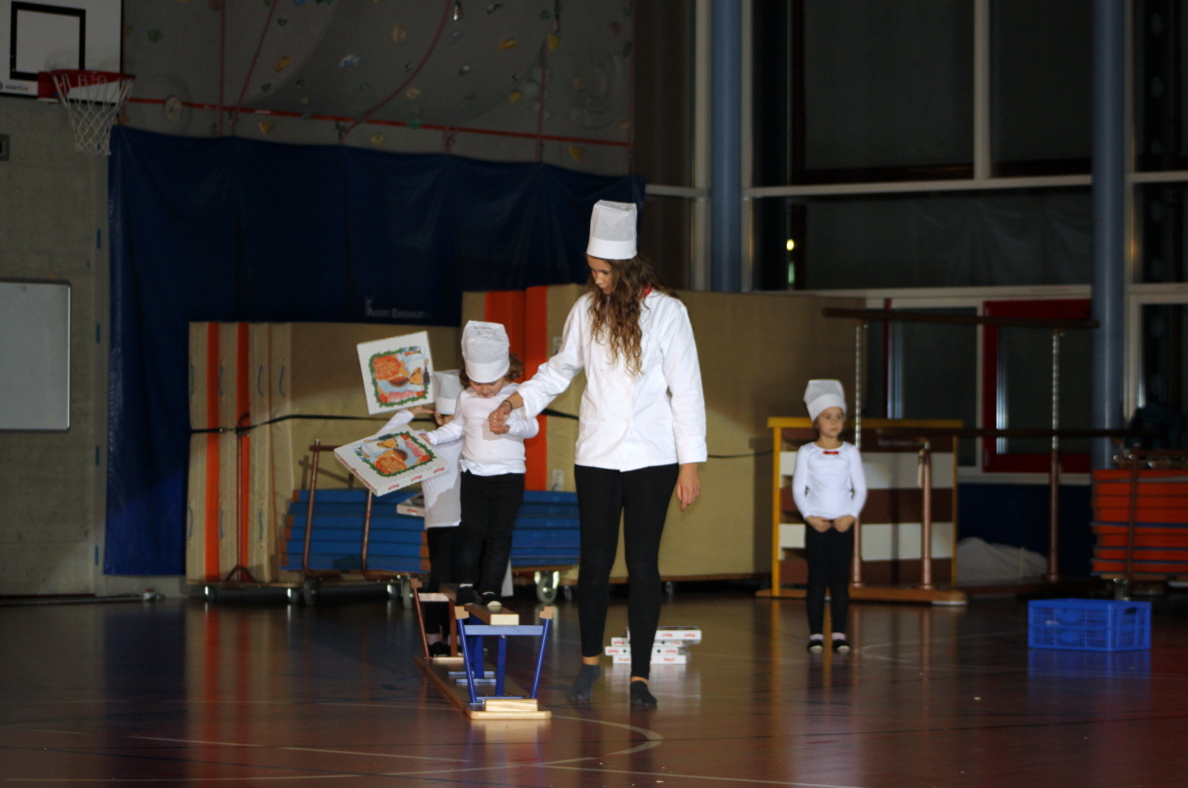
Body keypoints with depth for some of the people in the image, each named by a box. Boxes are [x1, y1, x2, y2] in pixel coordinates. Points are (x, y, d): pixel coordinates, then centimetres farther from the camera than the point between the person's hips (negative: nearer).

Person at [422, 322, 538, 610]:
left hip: (509, 475, -2)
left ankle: (490, 589, 3)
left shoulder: (517, 396, -5)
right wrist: (431, 437, 11)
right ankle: (466, 583, 6)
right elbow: (457, 427, 22)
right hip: (474, 473, 2)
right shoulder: (466, 399, 6)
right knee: (472, 529, -5)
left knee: (499, 534, -2)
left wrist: (510, 426, -34)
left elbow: (532, 426, -16)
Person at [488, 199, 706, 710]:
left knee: (643, 563, -2)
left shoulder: (666, 312, -4)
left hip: (652, 457, -2)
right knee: (595, 561, 1)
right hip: (597, 455, 2)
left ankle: (640, 676, 4)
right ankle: (589, 659, 21)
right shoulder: (587, 311, 5)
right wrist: (514, 402, 5)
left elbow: (685, 390, -4)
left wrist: (690, 464, -6)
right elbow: (560, 370, 20)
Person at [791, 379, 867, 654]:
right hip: (817, 523, -1)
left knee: (840, 580, -1)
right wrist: (809, 516, -11)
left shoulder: (850, 453, 5)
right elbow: (798, 489, 2)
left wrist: (851, 516, -8)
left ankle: (839, 633, 2)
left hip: (843, 524, 1)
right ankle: (816, 634, 2)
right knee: (817, 579, -2)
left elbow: (861, 488, 6)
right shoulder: (807, 453, 2)